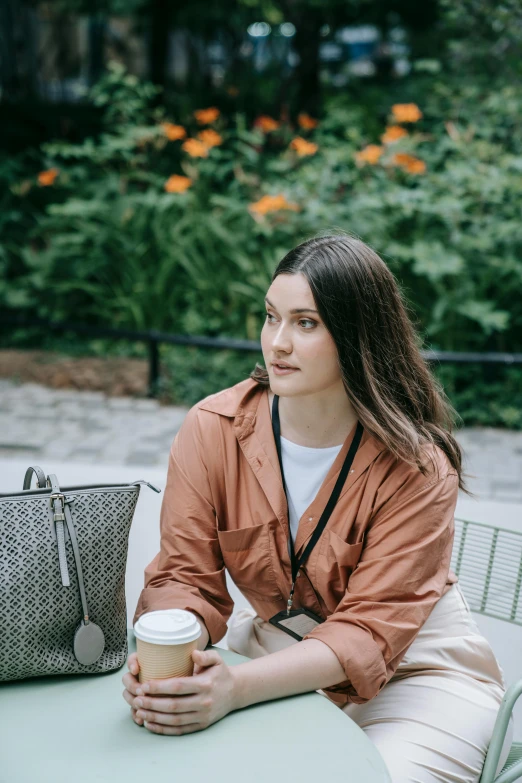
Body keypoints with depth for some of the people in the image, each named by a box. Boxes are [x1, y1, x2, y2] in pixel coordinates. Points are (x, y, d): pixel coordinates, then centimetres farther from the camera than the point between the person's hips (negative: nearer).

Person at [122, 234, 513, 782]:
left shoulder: (416, 468, -20)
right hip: (273, 650, 2)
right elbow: (184, 577, -9)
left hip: (413, 672, -1)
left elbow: (371, 631, -24)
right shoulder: (213, 430, -11)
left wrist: (237, 687, -39)